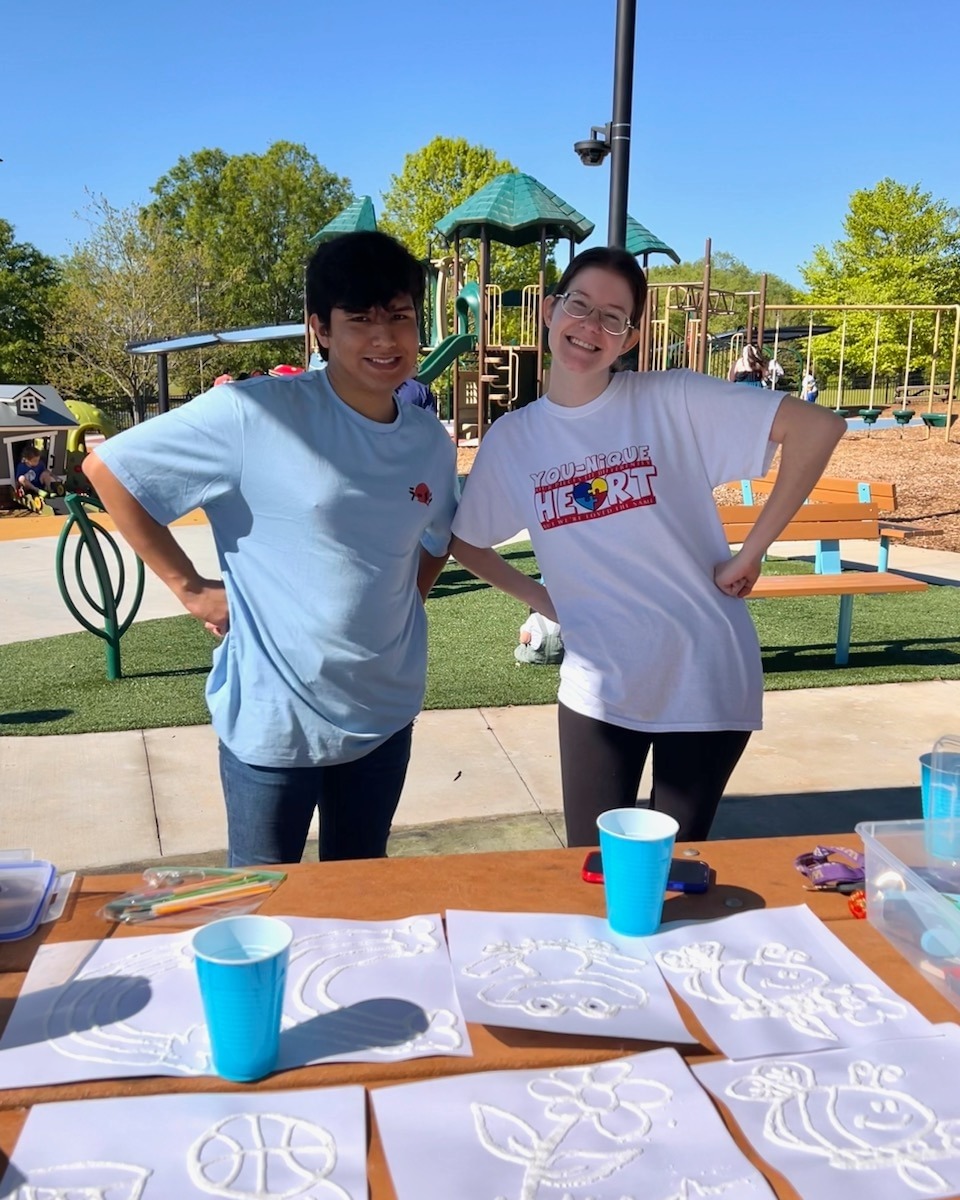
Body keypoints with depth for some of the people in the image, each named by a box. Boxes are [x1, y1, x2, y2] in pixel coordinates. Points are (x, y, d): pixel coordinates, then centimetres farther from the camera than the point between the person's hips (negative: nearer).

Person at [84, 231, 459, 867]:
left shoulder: (432, 443, 1)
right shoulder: (254, 415, -17)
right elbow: (108, 468, -11)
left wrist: (400, 606, 7)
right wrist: (189, 586, -10)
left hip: (385, 717, 5)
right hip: (273, 721, -5)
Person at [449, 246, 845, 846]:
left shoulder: (674, 401, -11)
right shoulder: (512, 438, 0)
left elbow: (819, 427, -15)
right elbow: (466, 543, 13)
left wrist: (750, 554, -15)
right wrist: (543, 600, 2)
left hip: (706, 679, -2)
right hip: (599, 689, 2)